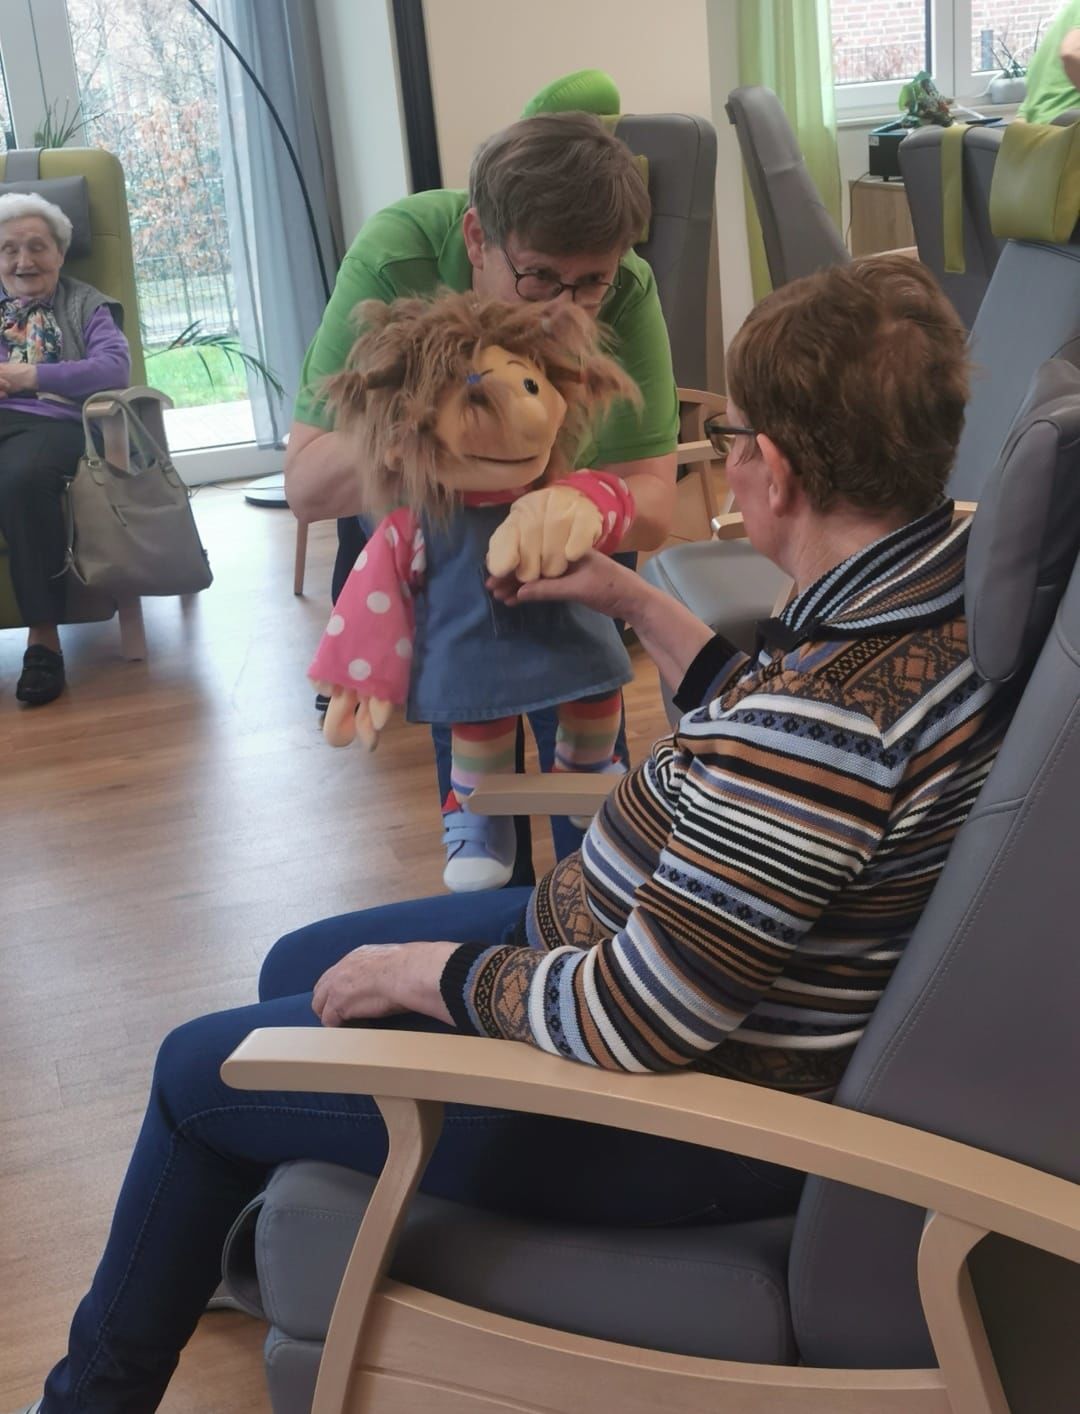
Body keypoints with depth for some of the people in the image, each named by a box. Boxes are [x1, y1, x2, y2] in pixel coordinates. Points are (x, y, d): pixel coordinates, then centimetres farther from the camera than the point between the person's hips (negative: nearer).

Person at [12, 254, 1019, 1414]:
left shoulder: (826, 707, -37)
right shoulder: (948, 561, -7)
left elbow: (641, 1022, -32)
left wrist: (425, 972, -16)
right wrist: (636, 603, 7)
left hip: (679, 1118, -9)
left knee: (200, 1070, 8)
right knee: (296, 968, 23)